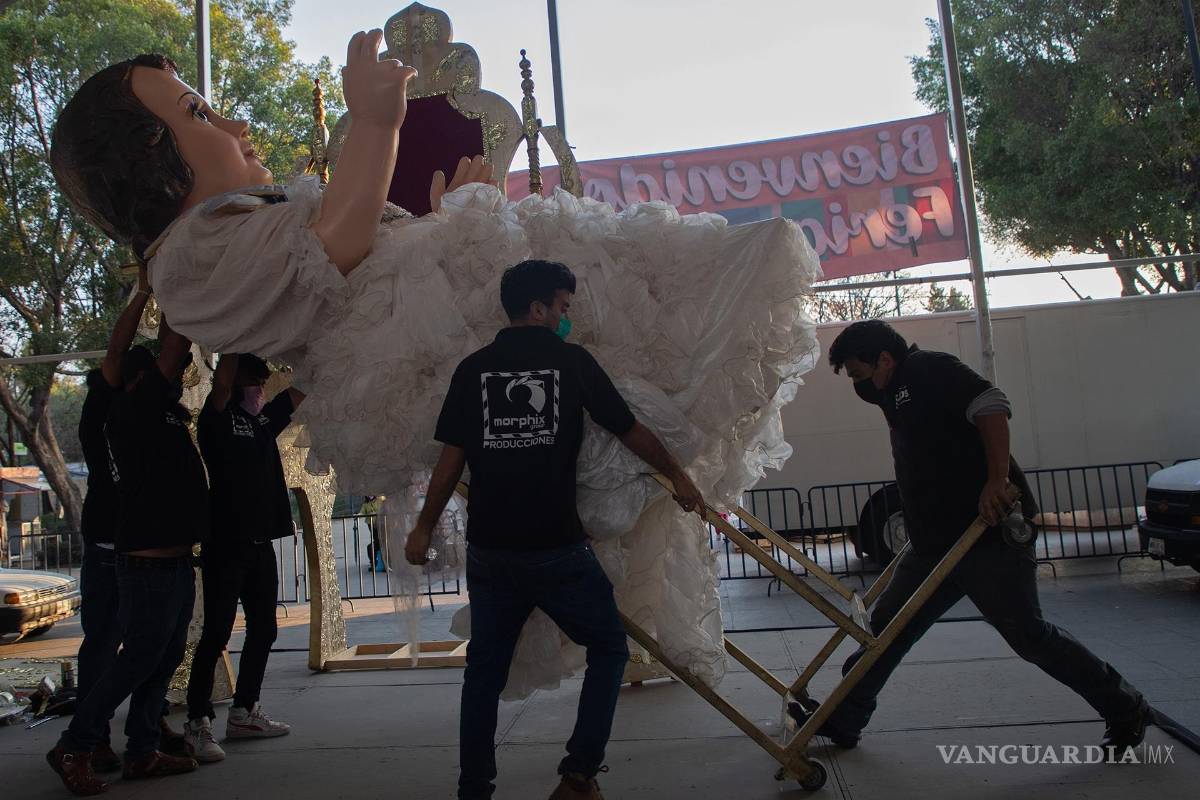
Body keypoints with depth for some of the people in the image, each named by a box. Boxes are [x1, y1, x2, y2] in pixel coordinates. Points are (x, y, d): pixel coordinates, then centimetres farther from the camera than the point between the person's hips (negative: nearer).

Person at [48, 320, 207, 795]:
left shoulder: (162, 415, 15)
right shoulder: (130, 411, -11)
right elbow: (173, 347, -12)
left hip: (176, 563, 9)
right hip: (150, 565, -9)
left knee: (165, 659, 13)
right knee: (138, 660, -2)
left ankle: (141, 752, 22)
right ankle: (74, 748, 12)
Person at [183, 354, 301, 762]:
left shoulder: (264, 419, 13)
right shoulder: (216, 420, -5)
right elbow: (221, 381, -23)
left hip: (261, 543, 7)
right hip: (225, 544, -7)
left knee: (263, 629, 12)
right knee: (216, 634, -5)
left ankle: (244, 711, 23)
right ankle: (198, 724, 3)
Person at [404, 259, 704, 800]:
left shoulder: (473, 368, 4)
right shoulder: (572, 360, -1)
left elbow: (451, 459, 2)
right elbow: (631, 431, 6)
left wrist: (424, 527, 13)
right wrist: (678, 477, 21)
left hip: (490, 550, 3)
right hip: (557, 549, -3)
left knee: (485, 669, 16)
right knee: (608, 649, 15)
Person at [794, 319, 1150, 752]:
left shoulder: (929, 368, -8)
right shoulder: (896, 395, 18)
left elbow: (991, 406, -20)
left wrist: (998, 478, -29)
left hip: (990, 533, -9)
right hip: (935, 543, 9)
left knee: (1027, 633, -2)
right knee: (887, 624, 9)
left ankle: (1127, 711, 19)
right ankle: (843, 720, 18)